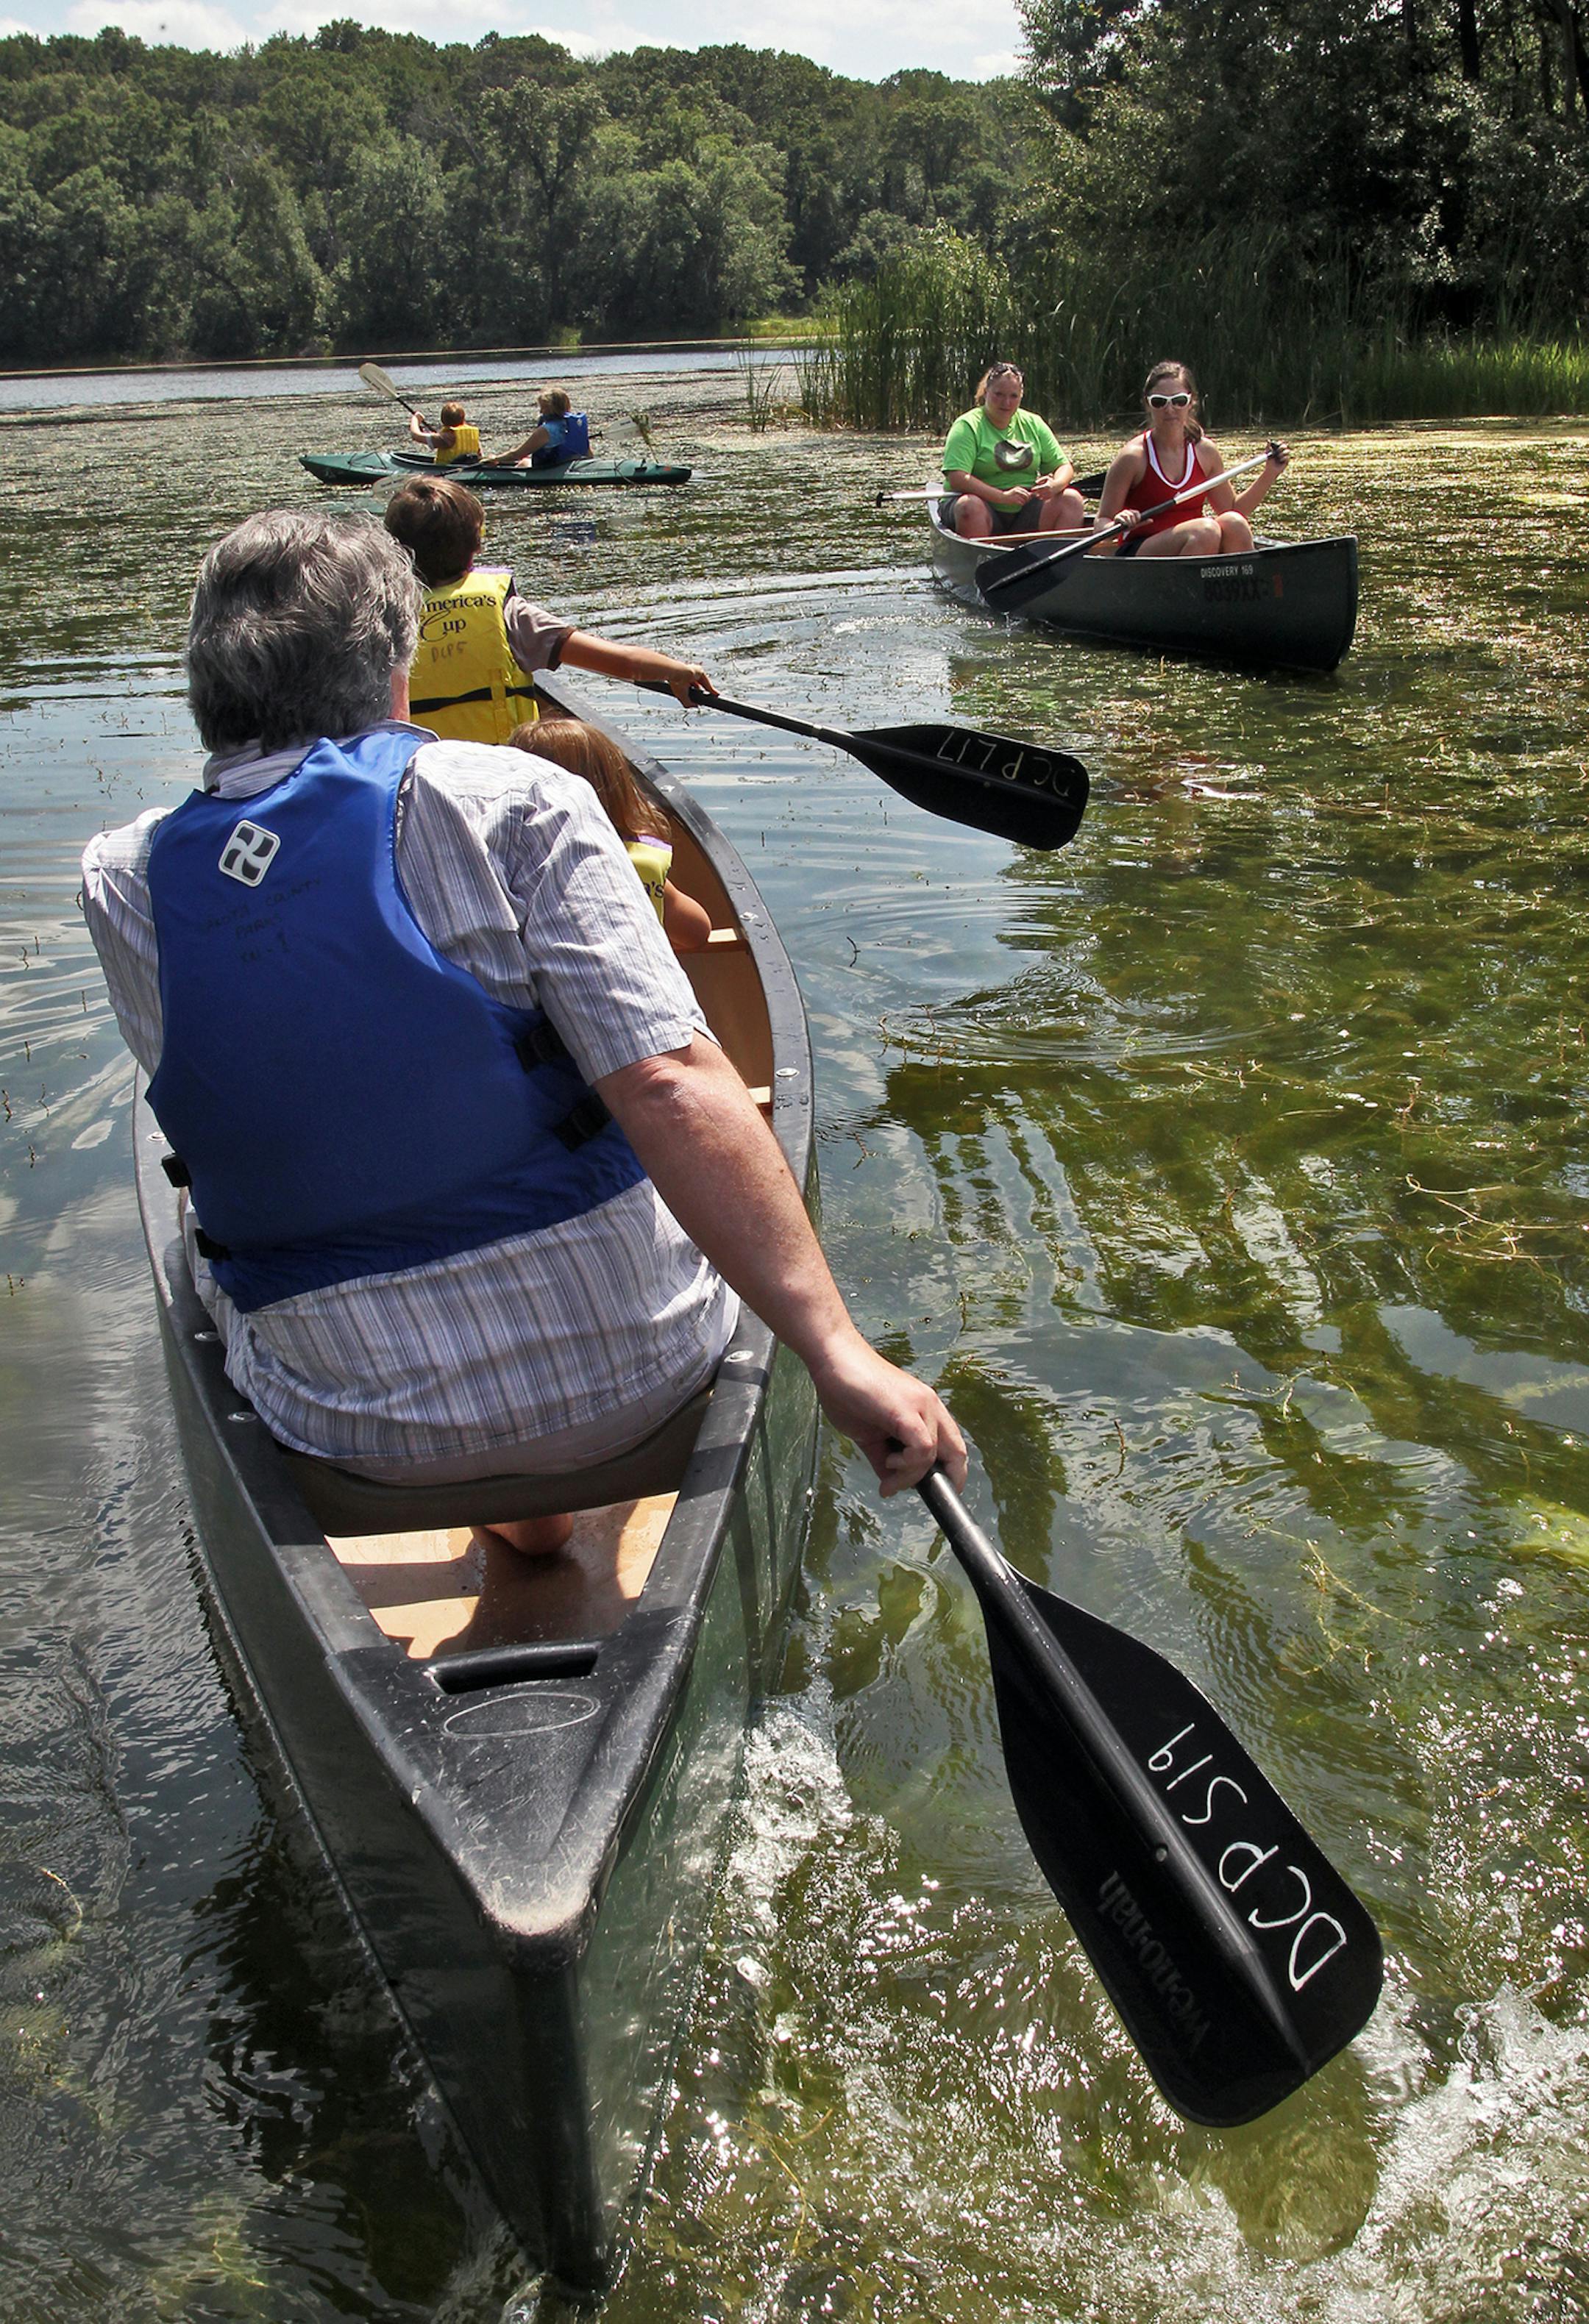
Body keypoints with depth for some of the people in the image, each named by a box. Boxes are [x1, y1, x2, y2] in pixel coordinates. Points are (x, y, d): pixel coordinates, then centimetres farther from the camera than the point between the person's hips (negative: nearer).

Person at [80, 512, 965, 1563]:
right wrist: (839, 1349, -25)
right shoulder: (512, 801, -15)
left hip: (359, 1432, 2)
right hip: (628, 1373, -1)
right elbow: (672, 1088, -26)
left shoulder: (125, 884, -6)